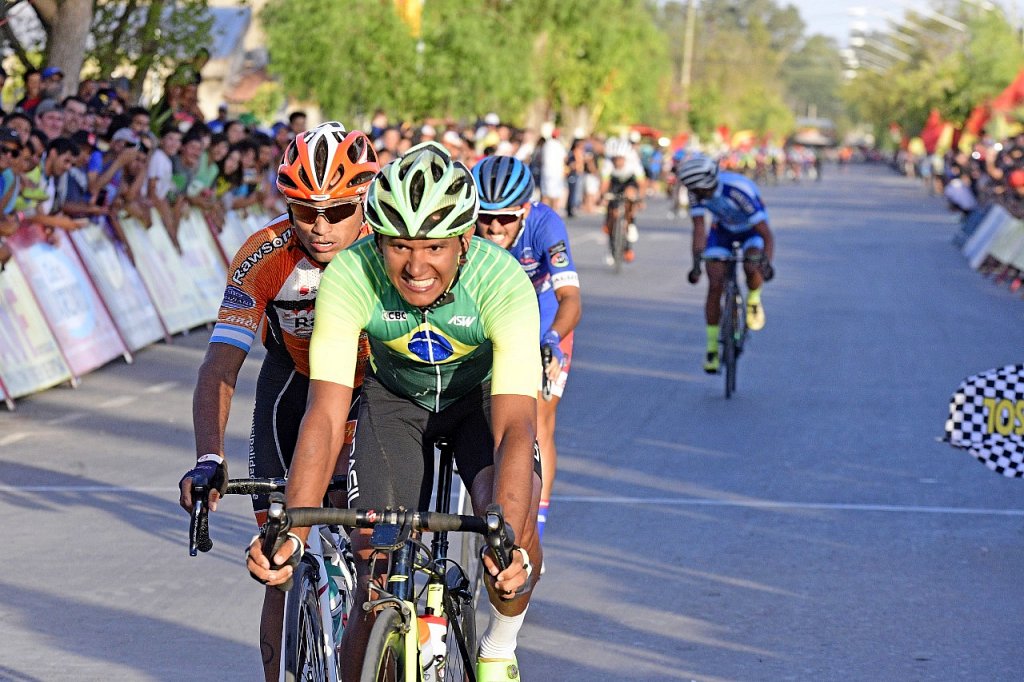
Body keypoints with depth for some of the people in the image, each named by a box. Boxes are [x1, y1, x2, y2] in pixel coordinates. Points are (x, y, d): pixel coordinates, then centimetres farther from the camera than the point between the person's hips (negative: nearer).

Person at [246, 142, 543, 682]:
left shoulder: (504, 283, -36)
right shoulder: (349, 277, -32)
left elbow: (515, 425, -42)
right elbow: (325, 415, -36)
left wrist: (509, 542, -56)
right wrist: (292, 532, -48)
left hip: (483, 394, -1)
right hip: (395, 396, 1)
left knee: (510, 519, -28)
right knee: (375, 582, -12)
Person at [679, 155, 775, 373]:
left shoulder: (738, 190, -39)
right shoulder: (697, 191, -25)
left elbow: (766, 234, -39)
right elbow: (699, 230, -29)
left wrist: (766, 262, -56)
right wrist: (696, 263, -45)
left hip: (752, 228, -3)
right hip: (722, 230, 3)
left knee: (752, 268, -33)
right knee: (715, 285, -11)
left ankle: (754, 300, 2)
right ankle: (712, 348, -3)